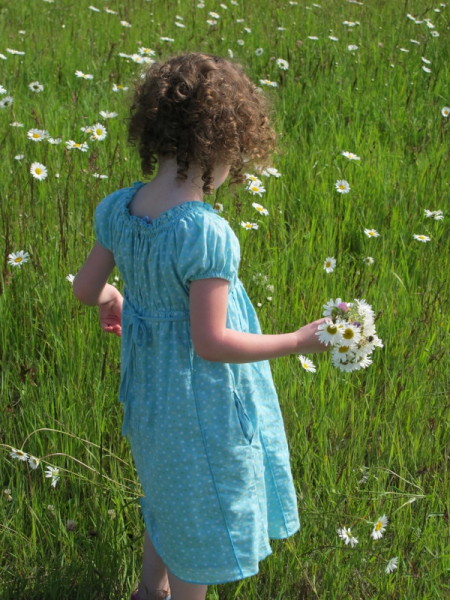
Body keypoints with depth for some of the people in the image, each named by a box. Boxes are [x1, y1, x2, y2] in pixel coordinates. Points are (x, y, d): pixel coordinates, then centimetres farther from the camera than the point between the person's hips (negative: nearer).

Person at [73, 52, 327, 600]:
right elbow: (211, 342, -28)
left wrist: (112, 299, 24)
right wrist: (298, 341, -20)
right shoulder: (207, 235, -31)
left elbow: (85, 287, 1)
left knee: (168, 490, 31)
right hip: (203, 395, -8)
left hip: (148, 384, 8)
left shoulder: (117, 209, -10)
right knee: (202, 506, 17)